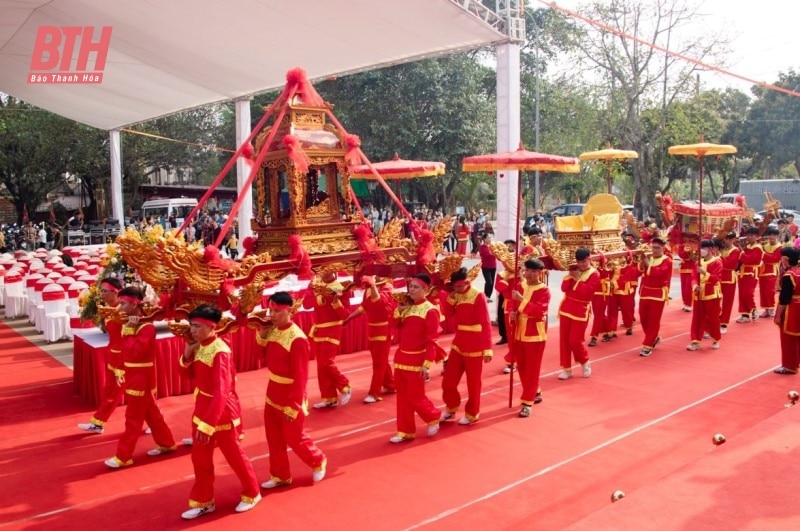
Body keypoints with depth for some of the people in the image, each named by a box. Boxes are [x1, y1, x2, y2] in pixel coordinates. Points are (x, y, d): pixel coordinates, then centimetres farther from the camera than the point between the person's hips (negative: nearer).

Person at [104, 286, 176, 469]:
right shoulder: (129, 324, 8)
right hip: (133, 377, 9)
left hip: (141, 379, -9)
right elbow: (124, 351, 14)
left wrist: (128, 331, -23)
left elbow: (135, 351, -30)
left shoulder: (147, 327, -20)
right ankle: (167, 444, 30)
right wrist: (120, 372, 8)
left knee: (133, 418, 0)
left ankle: (123, 456, 8)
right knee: (151, 413, 18)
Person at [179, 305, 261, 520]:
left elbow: (221, 392, -29)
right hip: (202, 407, 8)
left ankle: (251, 494, 30)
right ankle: (203, 501, 30)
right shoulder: (199, 347, 1)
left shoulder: (220, 352, -25)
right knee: (200, 458, 15)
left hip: (222, 412, -8)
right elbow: (194, 376, 12)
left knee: (234, 455, 10)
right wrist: (187, 355, -6)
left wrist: (208, 424, -32)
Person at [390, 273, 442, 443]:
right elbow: (397, 329, 12)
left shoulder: (430, 311, -13)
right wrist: (398, 311, -2)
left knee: (415, 397, 0)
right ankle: (405, 431, 20)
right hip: (401, 358, 7)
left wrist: (427, 364, -20)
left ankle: (433, 417, 27)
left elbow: (432, 341, -16)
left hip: (416, 361, -7)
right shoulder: (407, 307, 8)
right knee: (402, 396, 10)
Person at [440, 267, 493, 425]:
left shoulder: (478, 296, -14)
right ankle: (451, 408, 30)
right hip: (458, 343, 6)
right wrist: (450, 296, -10)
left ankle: (472, 414, 24)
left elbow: (486, 324, -15)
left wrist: (487, 349, -17)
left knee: (473, 383, 8)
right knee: (448, 381, 8)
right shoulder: (456, 295, 6)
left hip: (474, 345, -6)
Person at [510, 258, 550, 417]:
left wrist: (522, 299, -31)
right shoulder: (522, 286, 8)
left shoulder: (544, 290, -12)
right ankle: (535, 393, 33)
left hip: (535, 334, -7)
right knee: (522, 366, 14)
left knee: (532, 368, -3)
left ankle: (527, 402, 2)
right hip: (520, 332, 7)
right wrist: (514, 314, -4)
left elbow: (539, 311, -25)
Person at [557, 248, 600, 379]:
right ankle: (567, 369, 13)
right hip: (566, 308, 5)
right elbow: (564, 288, 2)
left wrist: (577, 279, -18)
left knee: (575, 341, -5)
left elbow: (587, 293, -20)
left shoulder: (594, 274, -7)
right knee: (564, 340, 5)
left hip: (580, 311, -5)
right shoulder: (574, 270, 9)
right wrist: (570, 275, -10)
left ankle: (585, 363, 21)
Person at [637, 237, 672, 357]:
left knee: (654, 320, -3)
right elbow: (639, 269, -4)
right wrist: (642, 261, -18)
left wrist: (648, 265, -22)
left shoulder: (667, 261, -3)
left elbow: (660, 272, -22)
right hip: (644, 293, 6)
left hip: (658, 295, -5)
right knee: (643, 319, 10)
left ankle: (648, 346, 1)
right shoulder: (648, 258, 12)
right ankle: (654, 338, 32)